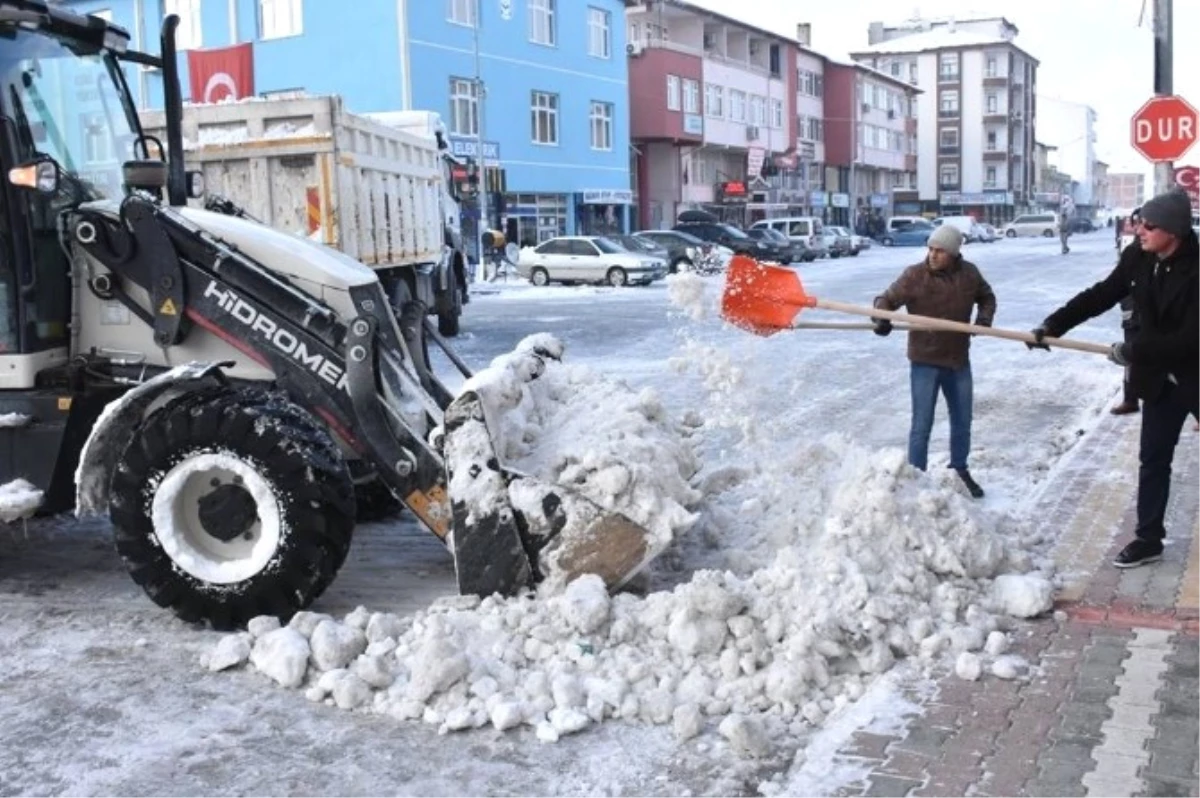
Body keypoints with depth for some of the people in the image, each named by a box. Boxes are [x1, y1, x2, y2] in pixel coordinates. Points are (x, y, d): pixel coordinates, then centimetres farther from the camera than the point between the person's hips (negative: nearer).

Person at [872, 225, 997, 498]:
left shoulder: (969, 274, -1)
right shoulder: (914, 275, -14)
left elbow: (987, 297, 16)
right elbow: (886, 299, -10)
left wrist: (984, 317, -3)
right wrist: (881, 319, -31)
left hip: (958, 361, 4)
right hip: (925, 362, -4)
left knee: (962, 421, 18)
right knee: (922, 425, -2)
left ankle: (960, 471, 38)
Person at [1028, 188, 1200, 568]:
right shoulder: (1138, 258, -6)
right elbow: (1101, 295, 2)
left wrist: (1135, 350, -23)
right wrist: (1054, 324, -5)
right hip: (1159, 379, 6)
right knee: (1152, 459, 10)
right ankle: (1148, 538, 20)